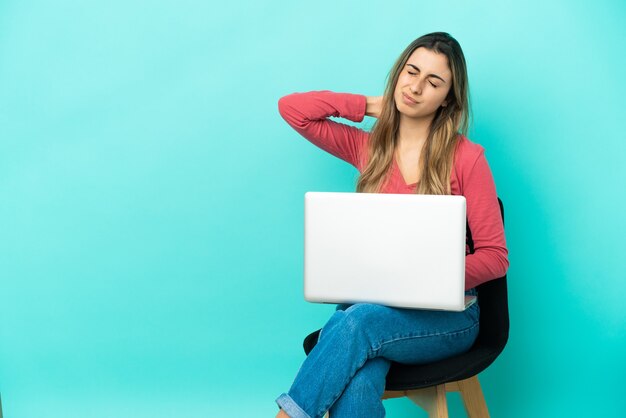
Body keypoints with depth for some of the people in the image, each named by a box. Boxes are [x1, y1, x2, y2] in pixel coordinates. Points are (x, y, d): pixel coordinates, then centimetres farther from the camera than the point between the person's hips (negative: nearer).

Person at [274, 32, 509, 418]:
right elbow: (291, 108, 9)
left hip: (446, 316, -2)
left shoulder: (466, 158, -4)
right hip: (370, 303, 2)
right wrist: (370, 105, 6)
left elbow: (495, 256, -3)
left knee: (353, 323, -34)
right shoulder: (368, 148, 8)